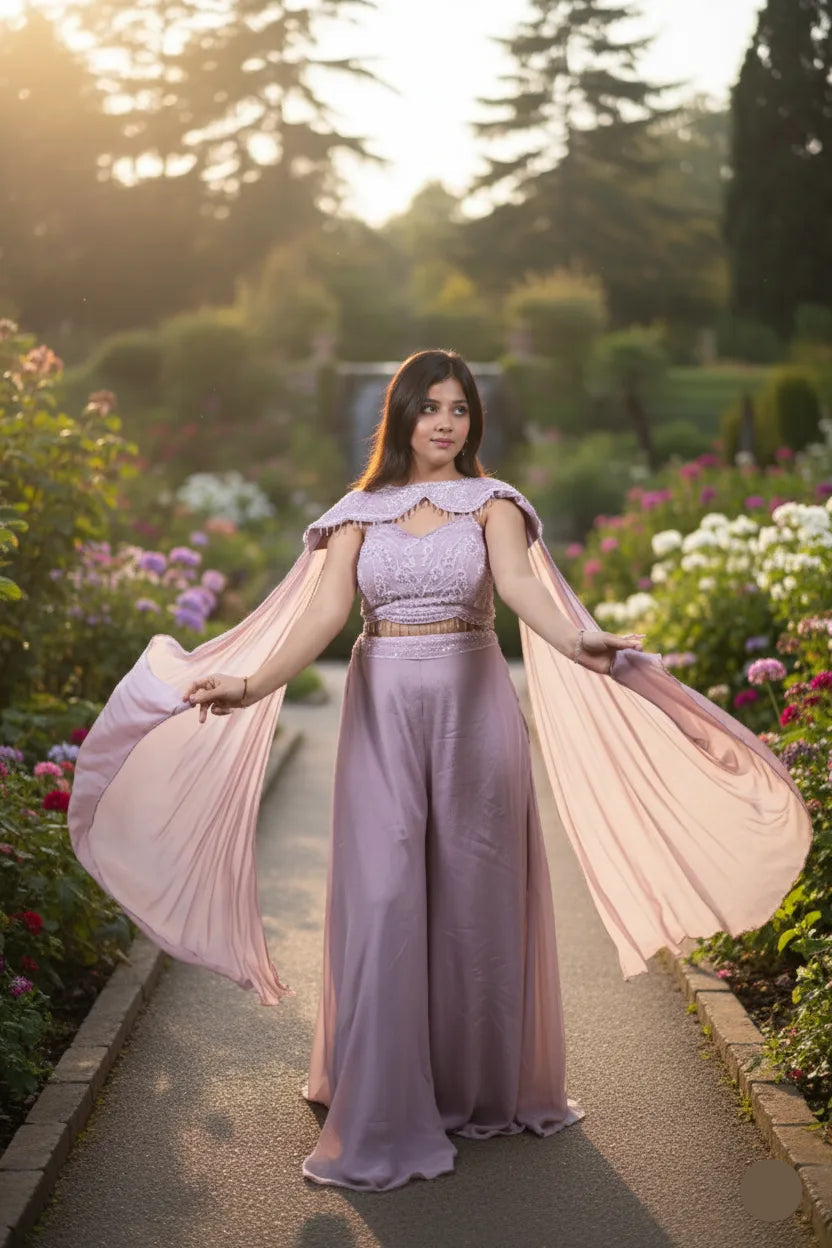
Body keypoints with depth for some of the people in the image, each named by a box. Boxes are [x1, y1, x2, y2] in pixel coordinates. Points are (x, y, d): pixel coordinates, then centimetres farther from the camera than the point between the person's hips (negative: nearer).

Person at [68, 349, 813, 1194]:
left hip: (472, 707, 0)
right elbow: (325, 613, -5)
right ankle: (381, 1116, 5)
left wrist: (579, 642, -37)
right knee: (381, 899, -3)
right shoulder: (359, 512, 7)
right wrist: (253, 685, -22)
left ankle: (479, 1091, 22)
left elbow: (519, 583, -16)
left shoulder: (492, 502, 3)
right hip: (382, 711, 1)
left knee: (474, 895, 4)